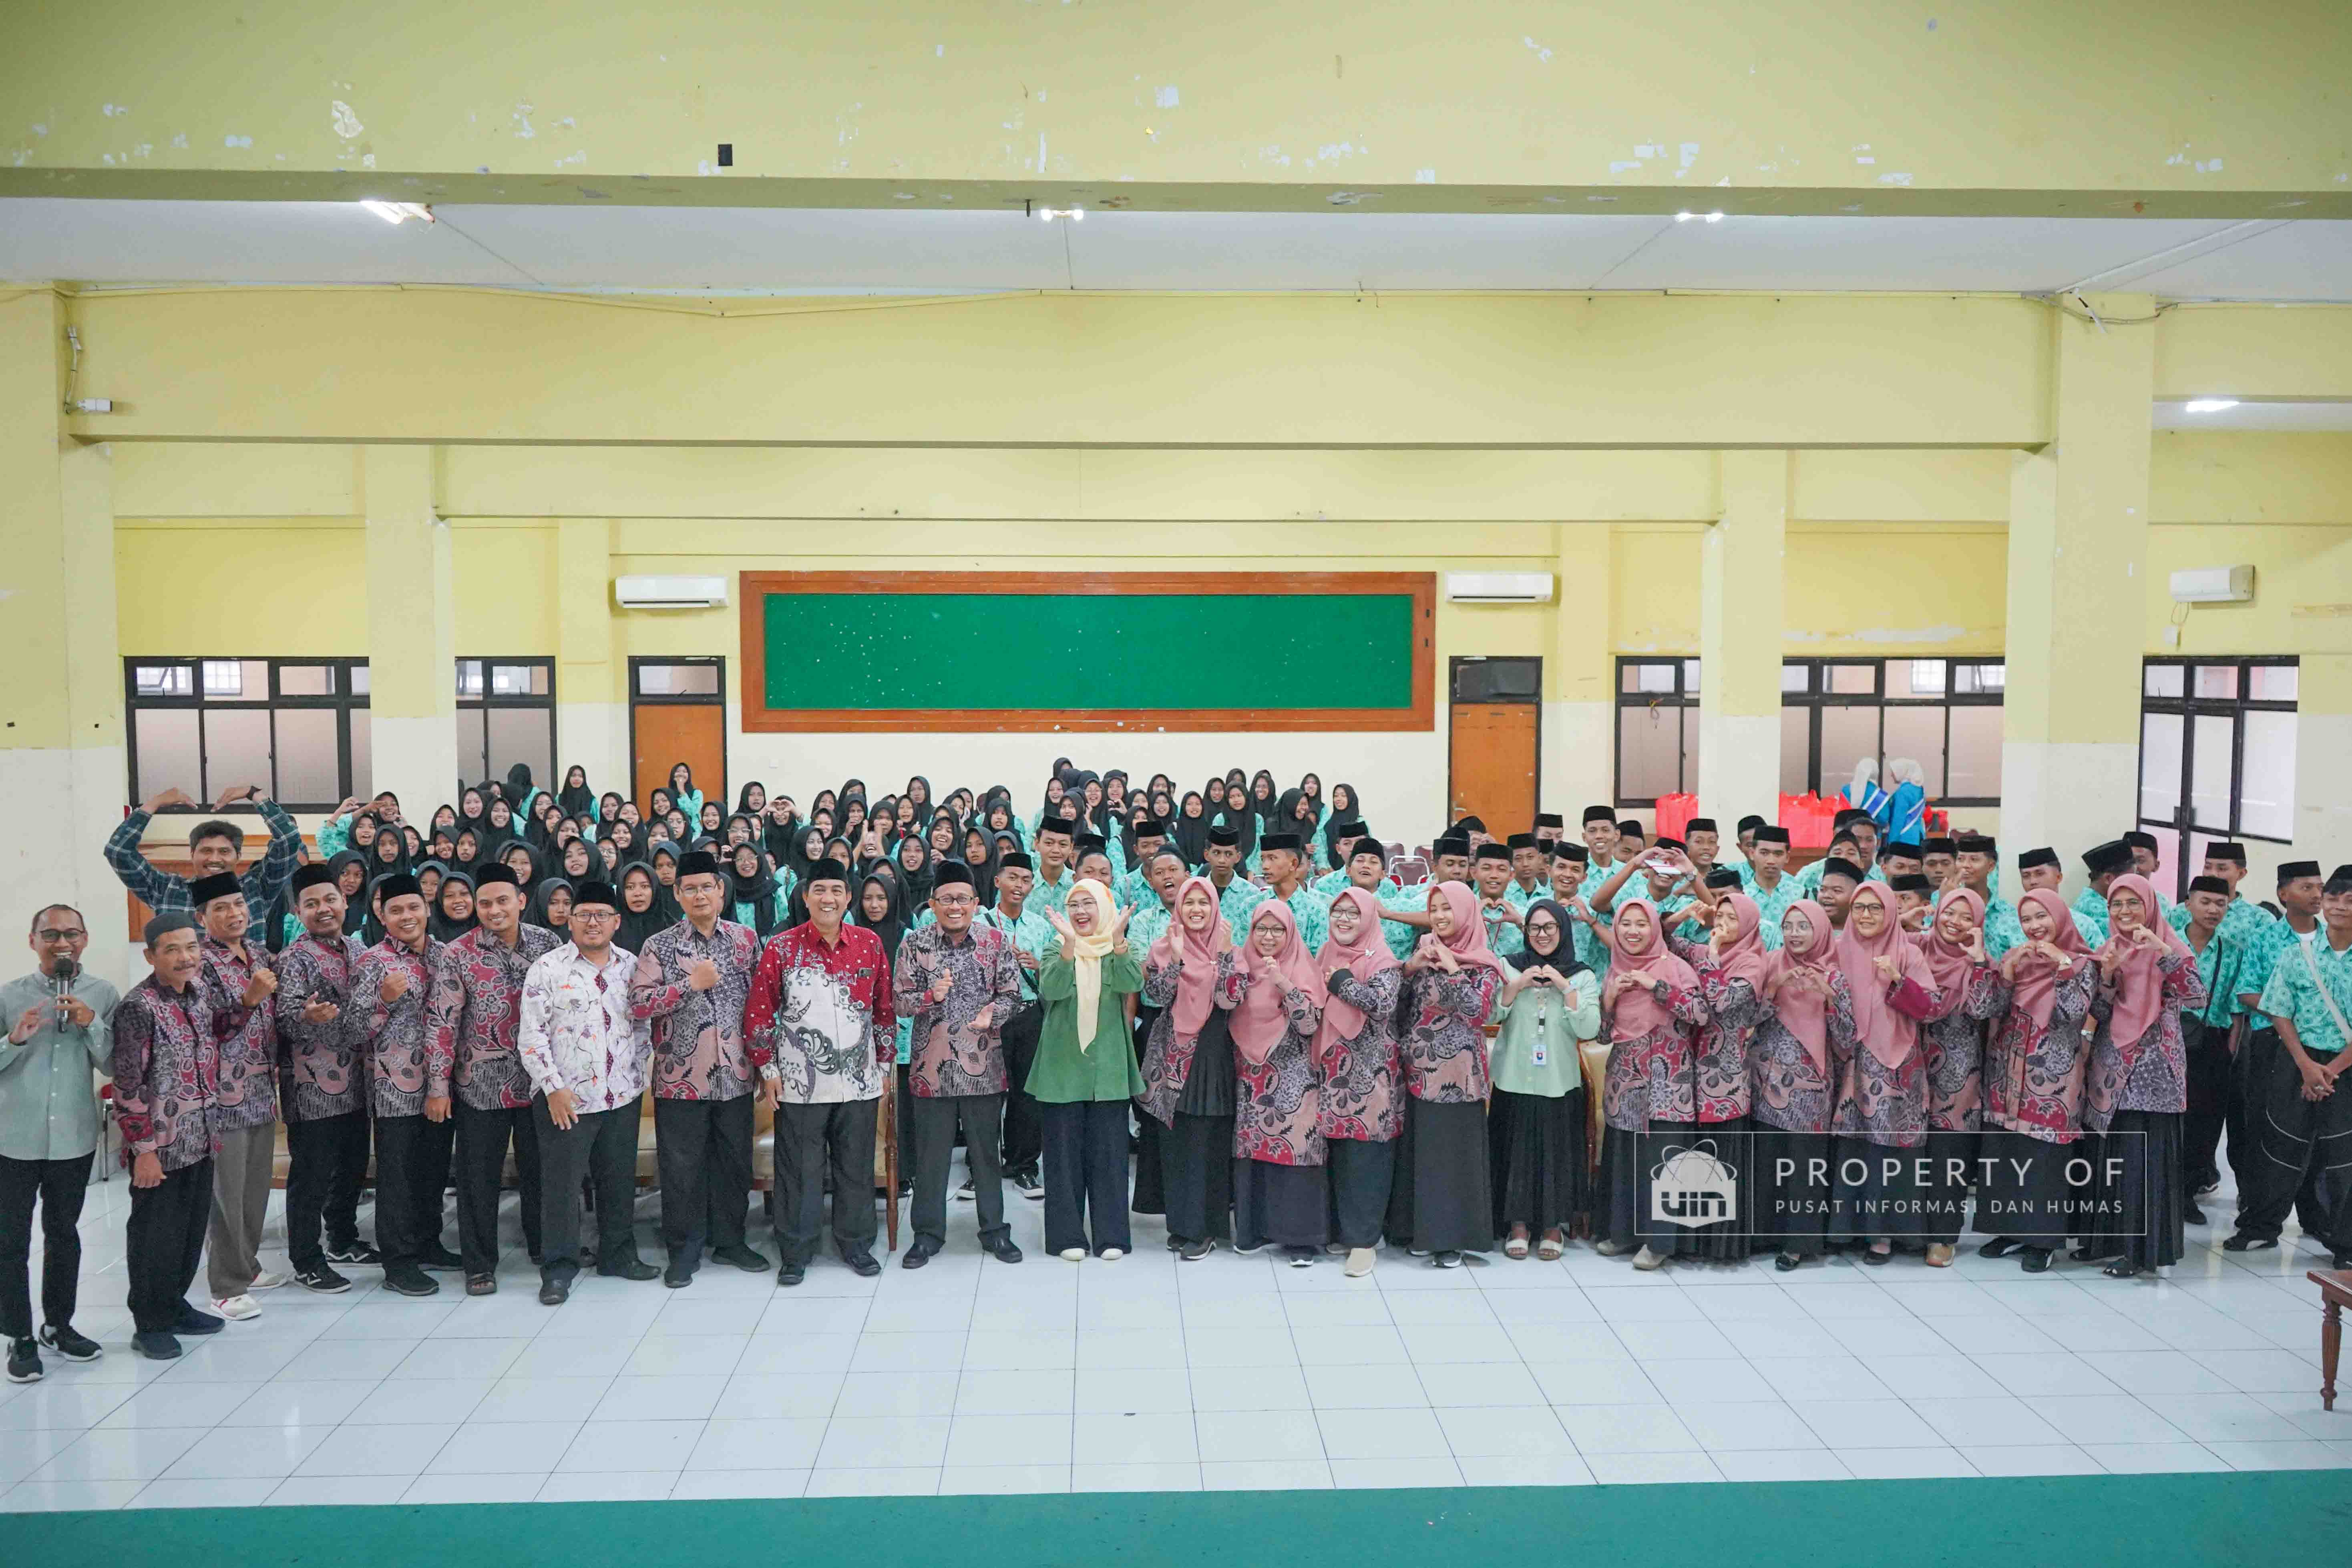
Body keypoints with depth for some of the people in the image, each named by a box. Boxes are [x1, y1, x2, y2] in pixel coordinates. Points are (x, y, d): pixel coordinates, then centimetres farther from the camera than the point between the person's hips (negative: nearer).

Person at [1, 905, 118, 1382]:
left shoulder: (103, 996, -1)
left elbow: (113, 1065, -3)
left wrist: (92, 1025, -17)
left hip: (74, 1138, 2)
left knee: (64, 1234, 15)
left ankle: (58, 1324, 30)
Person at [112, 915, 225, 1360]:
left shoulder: (197, 997, 7)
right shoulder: (138, 1007, -16)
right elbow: (128, 1085, -16)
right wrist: (144, 1149, -16)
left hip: (199, 1142, 7)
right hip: (160, 1147, -7)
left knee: (192, 1230, 16)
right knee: (156, 1236, 4)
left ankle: (175, 1306, 31)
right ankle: (150, 1325, 18)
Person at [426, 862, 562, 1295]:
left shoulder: (547, 942, 0)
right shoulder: (457, 955, -7)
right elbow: (443, 1023, -8)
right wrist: (438, 1086, -10)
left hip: (538, 1078, 2)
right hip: (482, 1083, -2)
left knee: (539, 1168, 13)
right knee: (479, 1176, 6)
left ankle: (543, 1245, 31)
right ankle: (480, 1263, 19)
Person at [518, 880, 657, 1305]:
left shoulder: (631, 966, 8)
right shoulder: (547, 968, -4)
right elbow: (530, 1034, -7)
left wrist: (638, 1072, 7)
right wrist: (554, 1087, -12)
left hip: (623, 1095, 4)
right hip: (565, 1098, -4)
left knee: (619, 1180, 12)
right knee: (561, 1183, 0)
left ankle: (618, 1255, 26)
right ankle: (558, 1269, 11)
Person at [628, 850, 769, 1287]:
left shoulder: (746, 938, 6)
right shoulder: (660, 946, -1)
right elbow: (639, 1004, -10)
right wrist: (692, 983, -16)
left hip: (735, 1074, 2)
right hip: (681, 1076, -2)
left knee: (734, 1161, 11)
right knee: (682, 1167, 5)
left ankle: (729, 1239, 27)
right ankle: (684, 1250, 18)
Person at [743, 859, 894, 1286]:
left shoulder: (870, 944, 3)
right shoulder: (781, 947, -3)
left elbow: (885, 1008, 10)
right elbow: (759, 1011, 0)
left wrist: (886, 1063, 10)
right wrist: (768, 1069, -2)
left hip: (859, 1080, 2)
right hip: (800, 1083, -2)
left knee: (857, 1168, 11)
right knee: (799, 1171, 6)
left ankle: (856, 1244, 27)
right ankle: (796, 1252, 20)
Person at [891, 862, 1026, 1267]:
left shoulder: (996, 941, 1)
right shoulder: (915, 944, 0)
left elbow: (1012, 994, 3)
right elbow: (899, 1002, 0)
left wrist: (991, 1013, -16)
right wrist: (931, 996, -19)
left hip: (983, 1064, 0)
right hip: (932, 1064, 0)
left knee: (986, 1151, 10)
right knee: (931, 1153, 8)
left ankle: (994, 1230, 24)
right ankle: (928, 1234, 21)